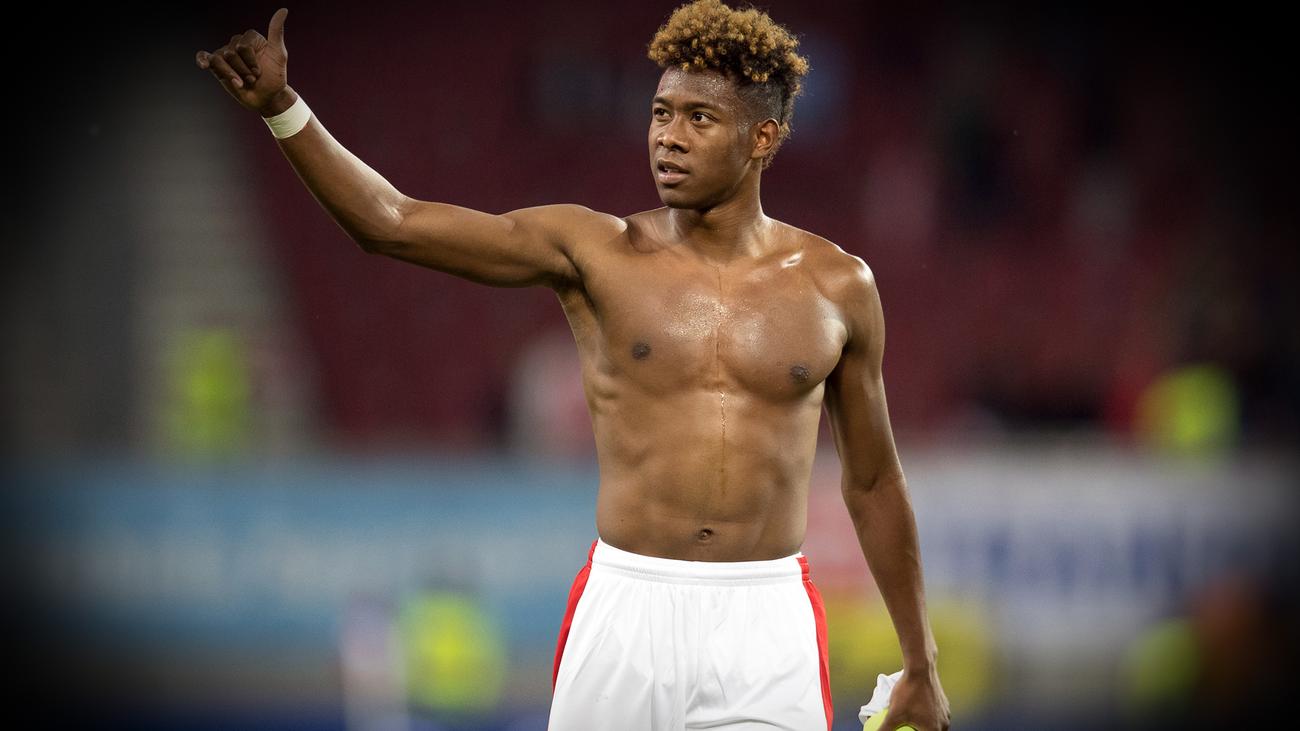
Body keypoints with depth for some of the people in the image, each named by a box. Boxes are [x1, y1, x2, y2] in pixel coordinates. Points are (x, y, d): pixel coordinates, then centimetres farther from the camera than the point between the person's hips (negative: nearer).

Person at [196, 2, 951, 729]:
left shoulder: (837, 286, 4)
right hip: (624, 614, 0)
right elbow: (392, 223, -10)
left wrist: (921, 666, 16)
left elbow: (875, 483, 13)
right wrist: (282, 107, -23)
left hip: (768, 624, 0)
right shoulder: (596, 253, 0)